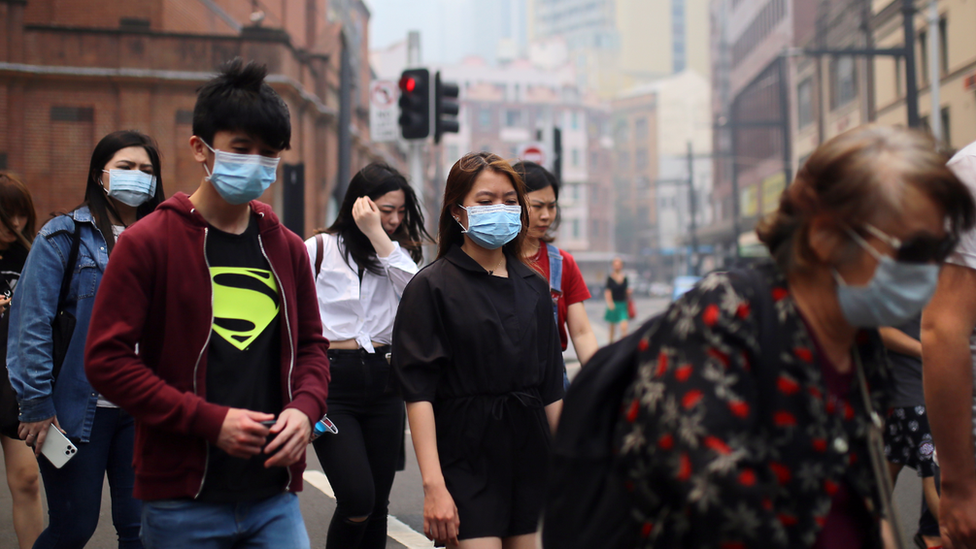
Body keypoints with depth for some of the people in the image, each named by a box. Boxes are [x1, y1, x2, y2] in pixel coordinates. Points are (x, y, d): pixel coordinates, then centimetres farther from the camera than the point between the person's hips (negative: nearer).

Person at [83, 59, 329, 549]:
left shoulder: (287, 249, 9)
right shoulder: (147, 243, -6)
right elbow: (107, 360, -10)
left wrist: (304, 409, -4)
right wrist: (210, 421, -16)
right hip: (183, 502, -3)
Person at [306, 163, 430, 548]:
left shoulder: (396, 252, 11)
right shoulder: (319, 249, -1)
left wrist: (378, 235, -14)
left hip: (383, 382, 5)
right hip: (332, 382, -4)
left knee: (378, 503, 7)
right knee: (357, 499, -14)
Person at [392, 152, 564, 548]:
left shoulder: (533, 286, 11)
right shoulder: (432, 287, -6)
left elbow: (550, 387, 14)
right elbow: (418, 391, -12)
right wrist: (433, 485, -19)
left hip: (531, 455, 5)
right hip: (466, 458, -5)